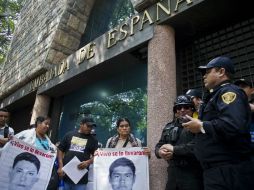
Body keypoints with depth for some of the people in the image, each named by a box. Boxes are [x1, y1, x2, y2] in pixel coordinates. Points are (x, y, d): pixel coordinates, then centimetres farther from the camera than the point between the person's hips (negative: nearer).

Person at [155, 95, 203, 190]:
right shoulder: (169, 127, 12)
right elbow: (159, 146, 13)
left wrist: (174, 149, -16)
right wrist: (160, 152, -10)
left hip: (192, 174, -5)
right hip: (173, 173, 5)